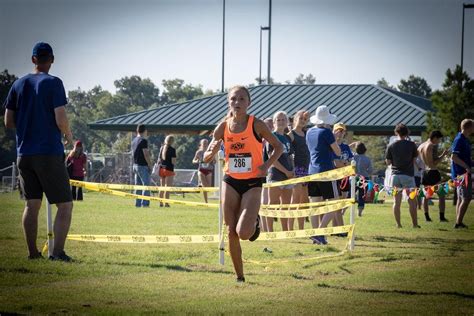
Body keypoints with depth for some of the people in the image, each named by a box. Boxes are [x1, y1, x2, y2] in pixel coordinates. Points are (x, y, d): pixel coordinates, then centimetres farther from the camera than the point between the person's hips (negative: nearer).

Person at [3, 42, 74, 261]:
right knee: (65, 204, -1)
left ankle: (33, 252, 13)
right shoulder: (53, 83, -7)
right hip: (50, 153, -5)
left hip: (24, 153, 6)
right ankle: (58, 251, -13)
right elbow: (61, 120, -15)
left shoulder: (19, 85, 8)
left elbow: (8, 122, 9)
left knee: (31, 204, 13)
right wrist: (69, 136, 5)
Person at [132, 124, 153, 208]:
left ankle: (138, 203, 11)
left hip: (135, 165, 8)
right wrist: (150, 165, -11)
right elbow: (146, 154, -18)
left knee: (138, 185, 11)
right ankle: (145, 203, -9)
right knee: (146, 185, -5)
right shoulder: (143, 141, -14)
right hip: (143, 166, -8)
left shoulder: (134, 141, 12)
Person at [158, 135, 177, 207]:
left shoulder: (162, 148, 8)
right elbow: (173, 161, -12)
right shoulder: (172, 149, -10)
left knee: (162, 187, 12)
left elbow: (159, 159, 11)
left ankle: (161, 203, 13)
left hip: (161, 168, 6)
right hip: (169, 169, -6)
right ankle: (166, 203, -7)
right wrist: (175, 162, 8)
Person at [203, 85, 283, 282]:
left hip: (252, 183, -3)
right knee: (231, 233, 0)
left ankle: (255, 221, 19)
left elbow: (278, 147, 3)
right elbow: (206, 158, 6)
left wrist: (267, 164, -13)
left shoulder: (256, 125, -8)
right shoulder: (223, 127, 0)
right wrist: (213, 151, -17)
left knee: (244, 233, -17)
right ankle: (239, 277, 14)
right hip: (231, 181, 3)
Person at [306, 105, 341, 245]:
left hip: (312, 172, 7)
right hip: (326, 171, -7)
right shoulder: (326, 132, -11)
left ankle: (316, 235, 7)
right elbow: (338, 152, -5)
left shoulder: (310, 132, 9)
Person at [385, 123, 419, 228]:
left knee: (397, 201, 5)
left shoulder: (391, 146, 1)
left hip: (395, 175, 2)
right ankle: (415, 224, 3)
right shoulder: (411, 145, -3)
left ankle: (398, 224, 4)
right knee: (412, 201, 3)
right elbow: (414, 160, 2)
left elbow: (388, 162, 4)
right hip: (408, 174, -2)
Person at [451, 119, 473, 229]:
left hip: (462, 173, 10)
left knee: (461, 198, 12)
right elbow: (454, 157, -23)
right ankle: (459, 222, -8)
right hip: (462, 173, -10)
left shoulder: (464, 139, 14)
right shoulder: (459, 139, -17)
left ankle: (458, 223, 15)